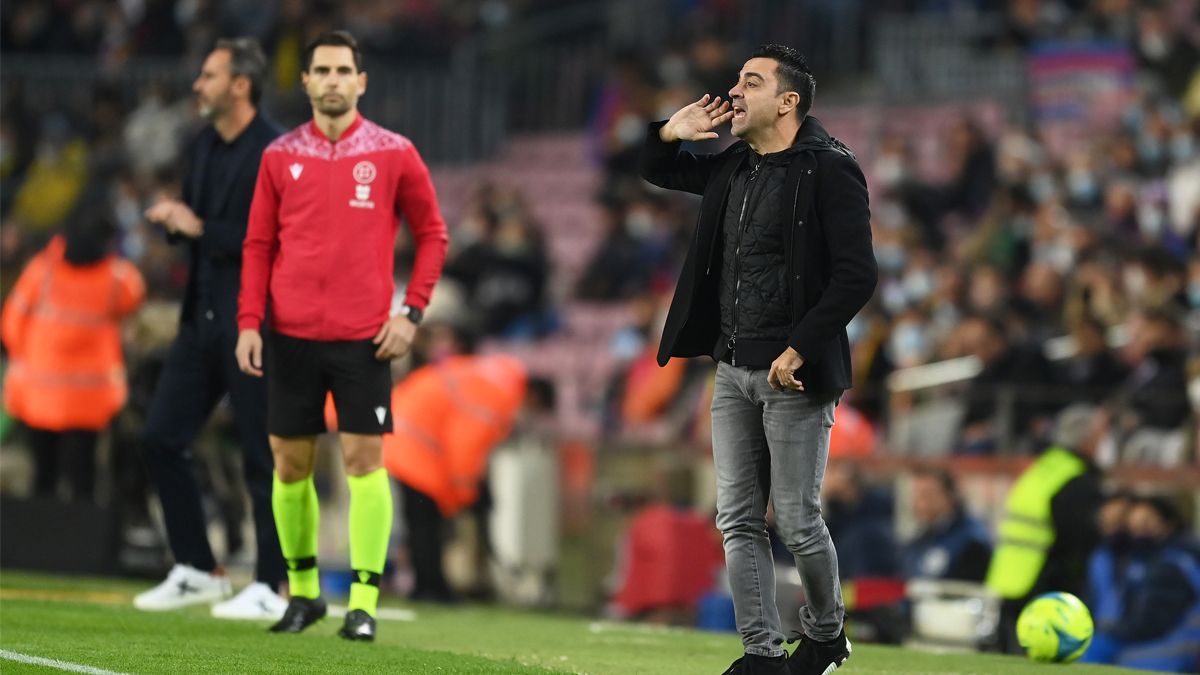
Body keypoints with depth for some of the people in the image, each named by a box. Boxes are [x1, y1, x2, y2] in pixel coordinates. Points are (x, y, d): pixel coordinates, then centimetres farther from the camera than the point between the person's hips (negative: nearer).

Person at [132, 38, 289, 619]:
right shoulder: (204, 146, 12)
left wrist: (201, 227, -19)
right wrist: (172, 218, -1)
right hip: (202, 319, 9)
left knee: (261, 457, -3)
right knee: (161, 439, 8)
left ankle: (269, 588, 6)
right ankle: (196, 571, 19)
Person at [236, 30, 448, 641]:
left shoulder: (393, 154, 1)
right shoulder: (280, 157, 6)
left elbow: (431, 234, 6)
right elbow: (258, 245, 9)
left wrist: (411, 313, -3)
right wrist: (249, 322, -1)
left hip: (364, 338, -2)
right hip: (292, 335, 2)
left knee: (364, 460, -7)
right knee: (290, 462, 5)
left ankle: (364, 603, -4)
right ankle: (302, 591, 20)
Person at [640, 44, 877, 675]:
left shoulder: (828, 170, -10)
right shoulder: (733, 169, 13)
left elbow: (857, 275, -17)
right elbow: (656, 170, 31)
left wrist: (801, 349, -21)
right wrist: (671, 133, 7)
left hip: (793, 373, -8)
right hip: (733, 370, 8)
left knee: (798, 521, -2)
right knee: (738, 520, 5)